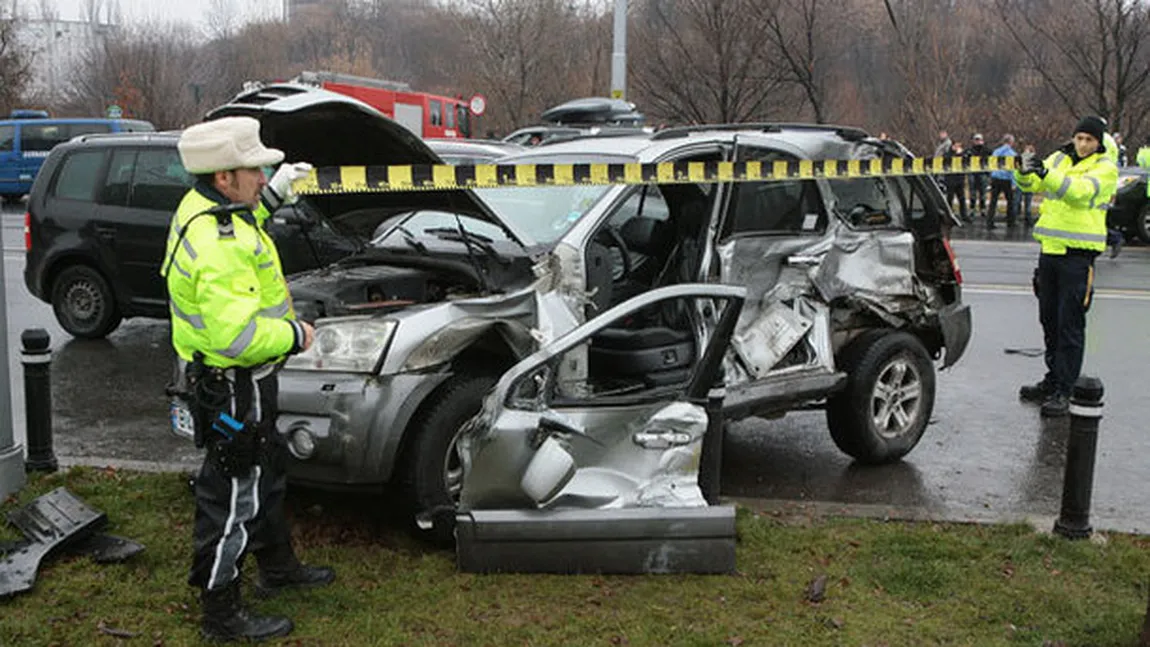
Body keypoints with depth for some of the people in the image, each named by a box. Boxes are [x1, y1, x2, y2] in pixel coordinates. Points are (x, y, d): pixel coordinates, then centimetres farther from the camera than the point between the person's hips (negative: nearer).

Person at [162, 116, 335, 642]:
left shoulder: (202, 207, 2)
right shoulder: (220, 247, -30)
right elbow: (237, 335, -35)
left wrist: (272, 195, 18)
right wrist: (294, 336, -20)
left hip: (237, 380, 11)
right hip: (231, 387, -11)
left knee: (266, 471, 25)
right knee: (234, 495, 2)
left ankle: (278, 567, 45)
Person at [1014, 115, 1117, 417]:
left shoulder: (1106, 169, -5)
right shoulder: (1059, 158, 11)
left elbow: (1081, 192, -24)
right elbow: (1031, 185, 1)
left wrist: (1047, 174, -37)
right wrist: (1026, 172, -22)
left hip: (1078, 254, -6)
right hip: (1051, 248, 6)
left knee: (1070, 325, -4)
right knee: (1049, 320, 13)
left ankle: (1063, 392, 0)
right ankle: (1053, 380, 26)